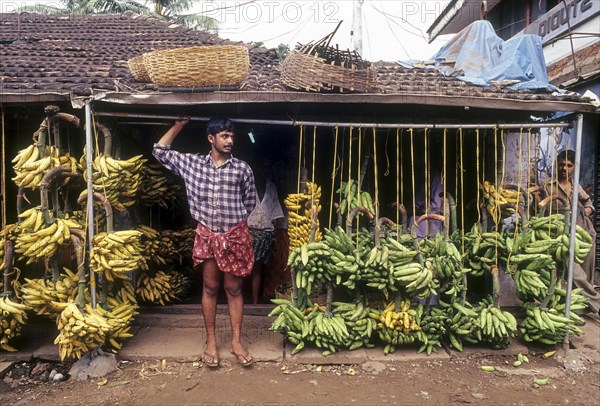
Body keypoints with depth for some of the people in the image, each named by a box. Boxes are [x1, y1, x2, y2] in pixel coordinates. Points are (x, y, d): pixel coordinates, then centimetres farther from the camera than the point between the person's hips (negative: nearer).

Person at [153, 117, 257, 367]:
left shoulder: (242, 169, -2)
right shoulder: (192, 163, 1)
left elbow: (250, 202, 8)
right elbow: (160, 151, 6)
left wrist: (233, 219, 9)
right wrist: (179, 125, 6)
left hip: (235, 236, 0)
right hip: (207, 236, 1)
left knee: (233, 289, 9)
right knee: (210, 288, 10)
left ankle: (236, 342, 20)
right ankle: (211, 341, 24)